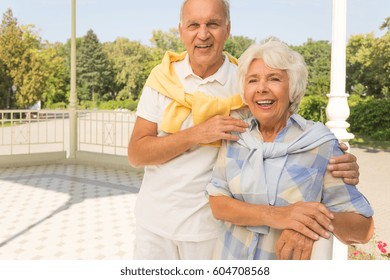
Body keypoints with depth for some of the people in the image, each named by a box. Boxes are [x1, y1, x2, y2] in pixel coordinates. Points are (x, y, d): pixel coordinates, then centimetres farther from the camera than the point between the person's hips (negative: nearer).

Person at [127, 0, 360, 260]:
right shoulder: (163, 77, -6)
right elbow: (136, 154, -9)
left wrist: (339, 163, -26)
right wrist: (196, 134, -23)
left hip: (212, 227, -1)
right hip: (154, 222, 2)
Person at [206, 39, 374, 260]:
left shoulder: (321, 143, -14)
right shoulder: (235, 136, -6)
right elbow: (217, 203, -10)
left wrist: (317, 218, -34)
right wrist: (273, 215, -27)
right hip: (231, 254, 3)